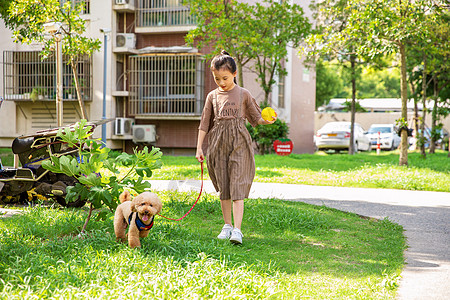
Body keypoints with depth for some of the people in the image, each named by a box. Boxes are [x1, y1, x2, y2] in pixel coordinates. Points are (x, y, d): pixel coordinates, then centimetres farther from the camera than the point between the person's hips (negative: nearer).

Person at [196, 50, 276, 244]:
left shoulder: (243, 94, 4)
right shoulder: (213, 96, 9)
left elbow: (256, 118, 11)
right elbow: (204, 123, 11)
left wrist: (267, 121, -10)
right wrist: (199, 147, 5)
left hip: (238, 143, -3)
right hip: (218, 144, 3)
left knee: (237, 187, -11)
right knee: (223, 187, 7)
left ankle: (237, 229, -15)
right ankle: (227, 225, 20)